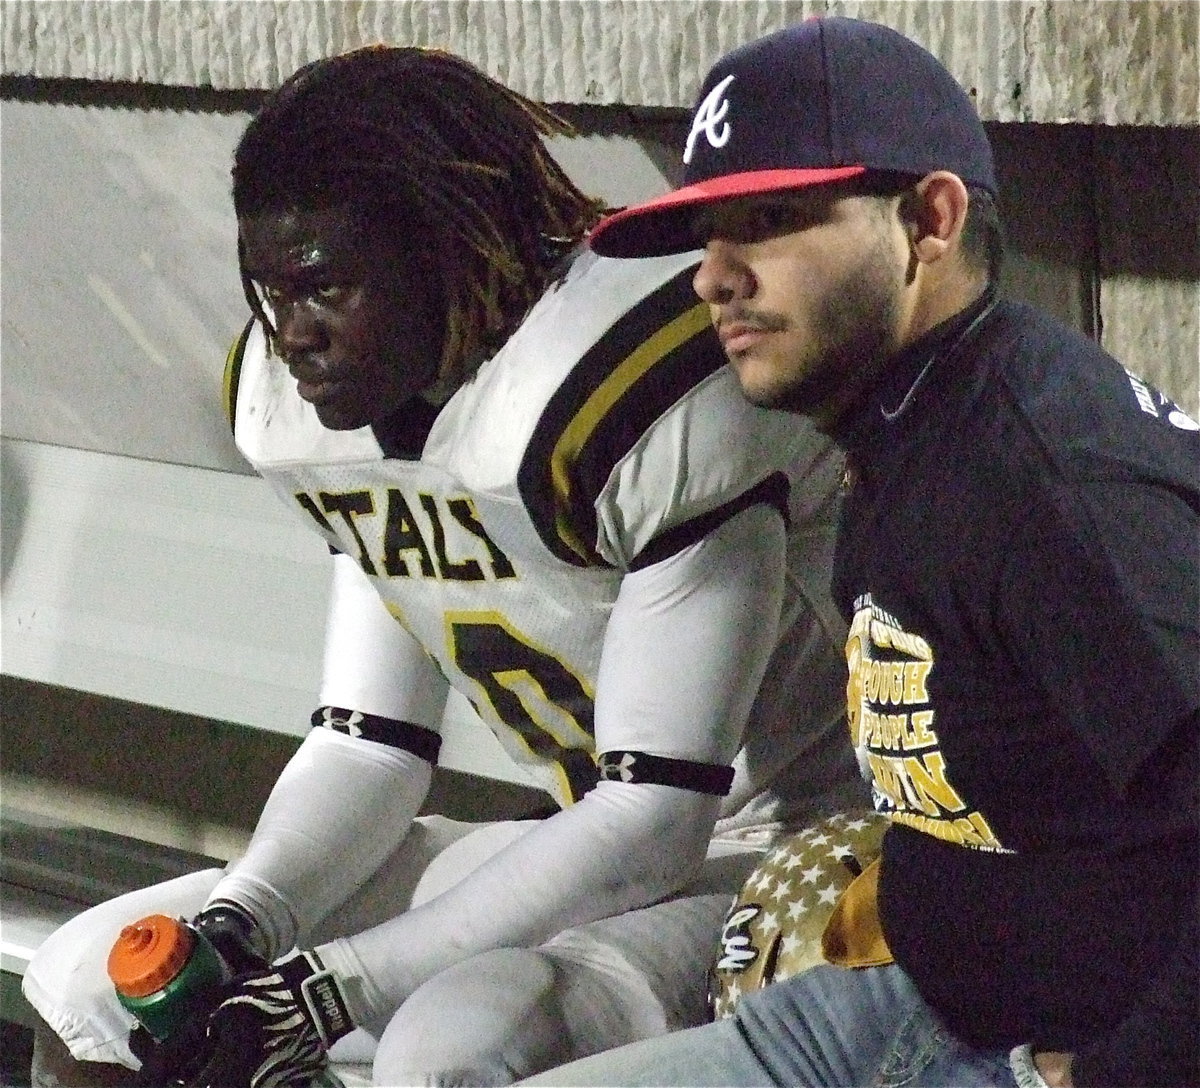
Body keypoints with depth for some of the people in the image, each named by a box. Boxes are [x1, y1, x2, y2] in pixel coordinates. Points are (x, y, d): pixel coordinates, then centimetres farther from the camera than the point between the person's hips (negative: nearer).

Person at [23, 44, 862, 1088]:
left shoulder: (641, 395, -25)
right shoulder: (304, 401, 1)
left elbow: (655, 820, -23)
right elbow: (368, 746, 7)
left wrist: (334, 988, -24)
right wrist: (238, 925, -13)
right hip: (589, 848, 8)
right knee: (85, 983, 3)